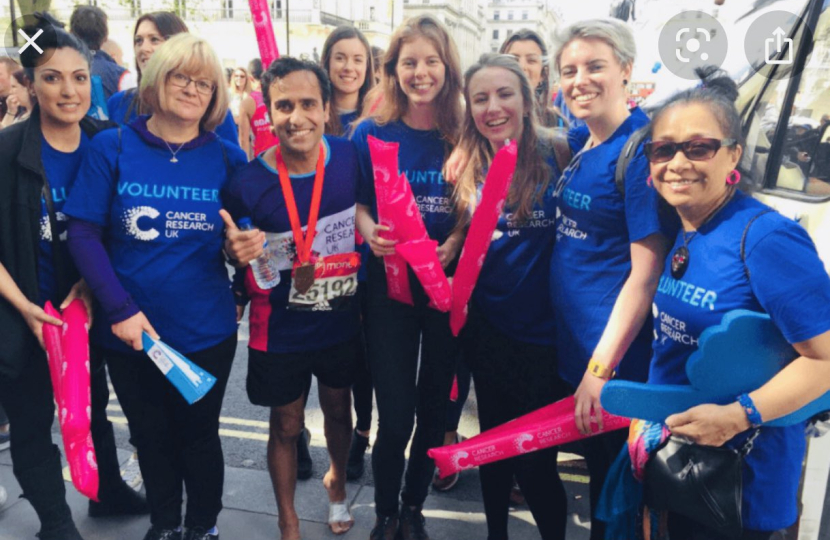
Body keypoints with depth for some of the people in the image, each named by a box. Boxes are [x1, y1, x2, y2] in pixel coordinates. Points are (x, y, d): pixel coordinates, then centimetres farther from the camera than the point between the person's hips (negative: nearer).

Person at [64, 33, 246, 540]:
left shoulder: (227, 157, -2)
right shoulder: (113, 147, -5)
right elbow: (84, 232, -7)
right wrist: (120, 310, -16)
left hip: (206, 331, 0)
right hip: (131, 332, 1)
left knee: (198, 433, 15)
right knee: (151, 435, 18)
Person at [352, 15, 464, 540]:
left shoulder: (464, 135, -2)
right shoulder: (371, 132, -3)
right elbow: (356, 203, 4)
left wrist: (454, 243, -15)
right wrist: (371, 235, -16)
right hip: (389, 284, -1)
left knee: (434, 408, 13)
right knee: (396, 415, -1)